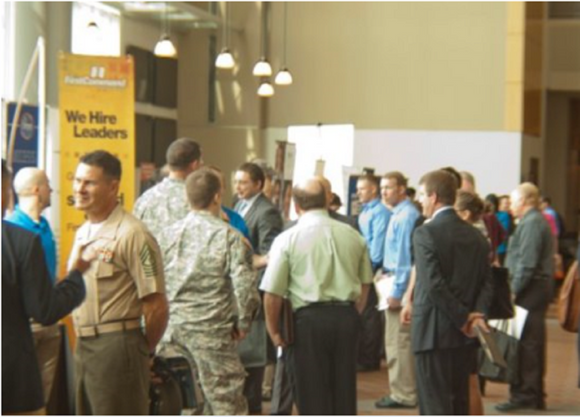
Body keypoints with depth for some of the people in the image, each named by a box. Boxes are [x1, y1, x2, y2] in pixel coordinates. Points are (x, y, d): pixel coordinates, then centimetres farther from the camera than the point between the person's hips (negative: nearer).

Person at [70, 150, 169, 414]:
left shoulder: (132, 234, -14)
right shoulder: (82, 234, 14)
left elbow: (156, 306, -15)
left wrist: (142, 350, -3)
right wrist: (82, 343, 14)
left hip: (116, 346, -9)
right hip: (83, 347, 9)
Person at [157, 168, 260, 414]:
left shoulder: (168, 234, 4)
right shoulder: (229, 236, -9)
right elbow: (244, 285, -15)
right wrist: (243, 323, -1)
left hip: (172, 329, 4)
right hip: (213, 332, -4)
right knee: (227, 402, 4)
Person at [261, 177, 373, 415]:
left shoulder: (287, 239, -7)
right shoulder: (353, 236, 7)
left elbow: (272, 293, -9)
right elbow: (365, 283, 16)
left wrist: (273, 330, 2)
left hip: (309, 318, -4)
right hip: (347, 317, 4)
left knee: (313, 396, 4)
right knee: (344, 391, 15)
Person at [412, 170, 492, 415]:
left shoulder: (425, 233, -12)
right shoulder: (475, 235, 10)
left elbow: (433, 284, -18)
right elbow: (486, 282, 6)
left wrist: (462, 318, -11)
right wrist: (476, 314, -6)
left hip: (433, 332, -7)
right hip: (465, 337, 7)